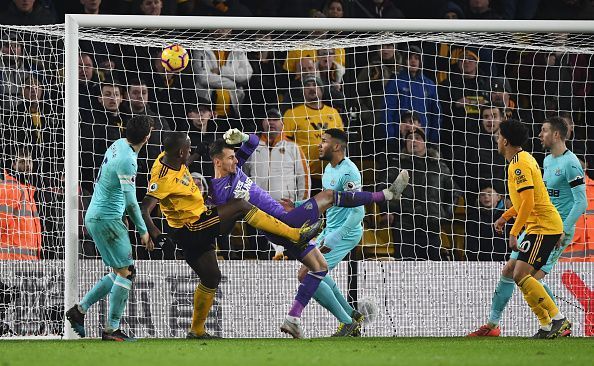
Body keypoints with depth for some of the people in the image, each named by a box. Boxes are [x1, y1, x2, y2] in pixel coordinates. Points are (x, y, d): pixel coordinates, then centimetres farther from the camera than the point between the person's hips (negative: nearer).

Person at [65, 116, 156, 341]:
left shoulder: (119, 145, 7)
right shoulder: (127, 160, -22)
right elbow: (130, 202, -20)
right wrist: (143, 231, -11)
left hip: (95, 217, 10)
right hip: (107, 219, -10)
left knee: (121, 272, 14)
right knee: (125, 272, -7)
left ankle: (79, 310, 16)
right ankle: (111, 329, -6)